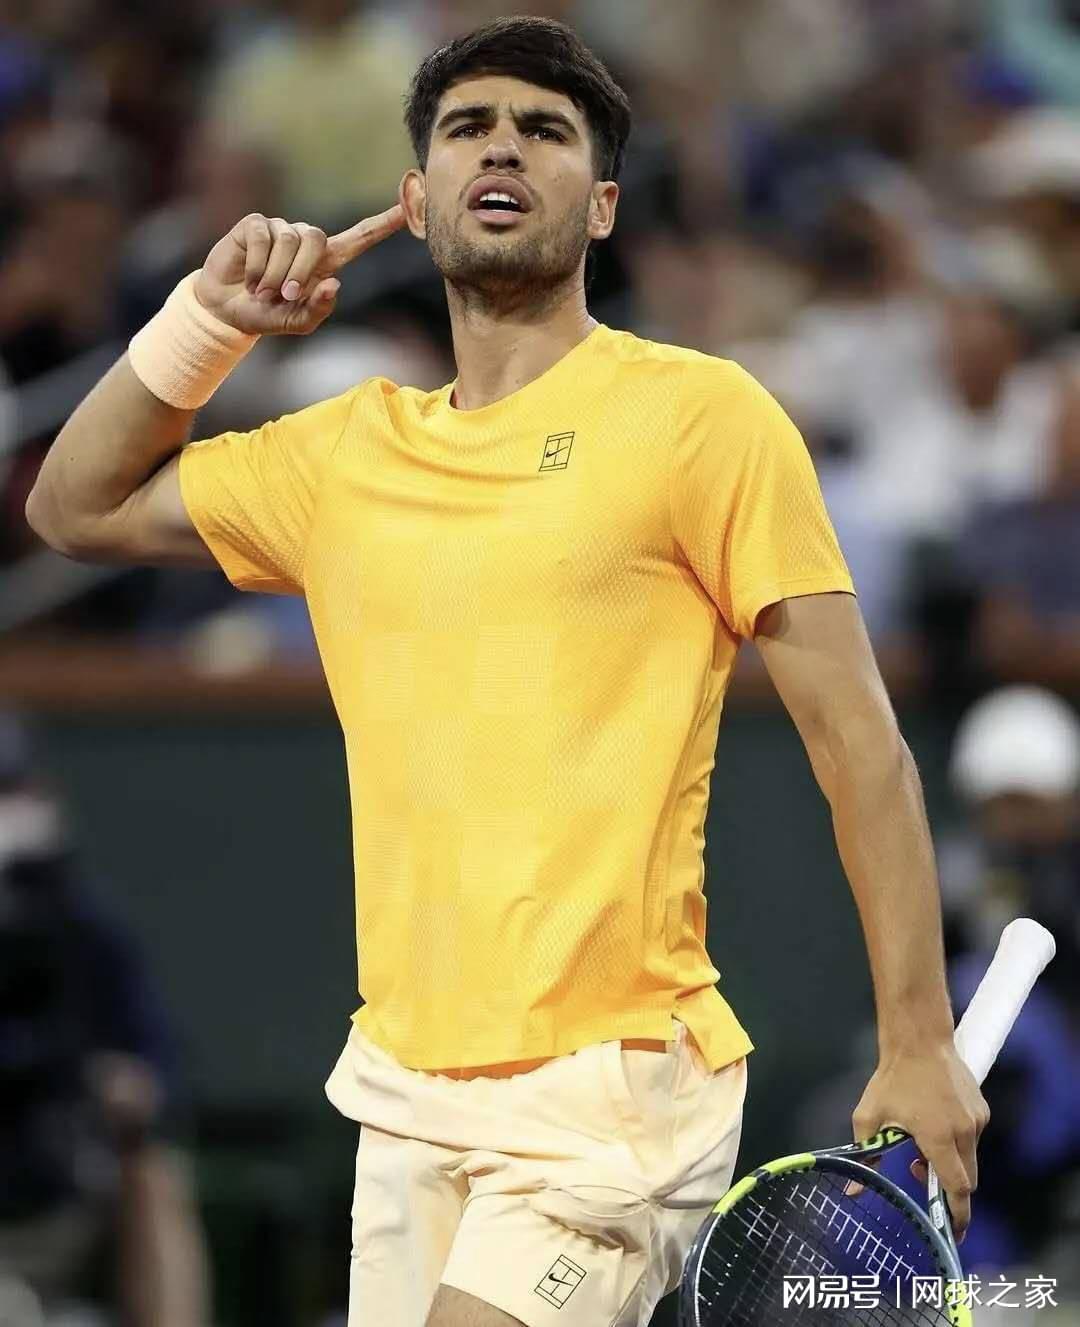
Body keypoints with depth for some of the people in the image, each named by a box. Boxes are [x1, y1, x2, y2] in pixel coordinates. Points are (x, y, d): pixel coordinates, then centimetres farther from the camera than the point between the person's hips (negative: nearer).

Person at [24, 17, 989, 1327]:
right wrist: (208, 317, 11)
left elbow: (857, 738, -5)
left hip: (607, 1085, -6)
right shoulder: (344, 453, 13)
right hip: (406, 1088, 6)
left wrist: (917, 1046, -11)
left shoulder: (697, 414, -3)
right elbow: (76, 508, 26)